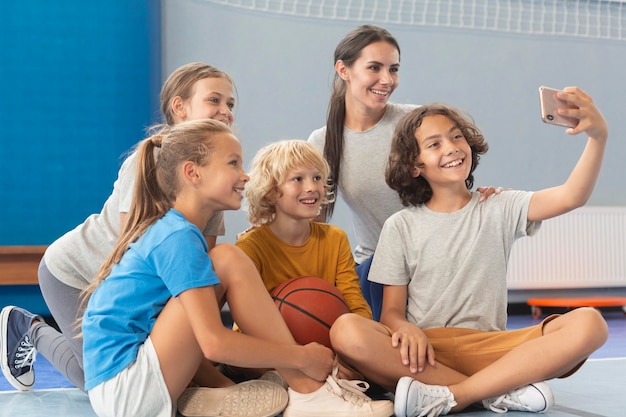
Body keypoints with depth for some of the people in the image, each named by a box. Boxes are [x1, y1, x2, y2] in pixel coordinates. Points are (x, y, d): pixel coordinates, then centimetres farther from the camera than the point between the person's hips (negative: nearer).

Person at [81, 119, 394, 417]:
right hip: (124, 391, -9)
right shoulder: (178, 237, -15)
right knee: (228, 260, -15)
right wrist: (303, 357, -13)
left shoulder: (166, 229, 12)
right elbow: (215, 343, -23)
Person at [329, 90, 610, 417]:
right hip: (425, 351, -1)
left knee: (588, 324, -24)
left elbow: (570, 197, -6)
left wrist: (598, 136, -24)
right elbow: (391, 311, 5)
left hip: (490, 349, 1)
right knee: (346, 331, -32)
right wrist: (406, 329, -20)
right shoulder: (401, 227, 10)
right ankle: (501, 391, -25)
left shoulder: (500, 210, 12)